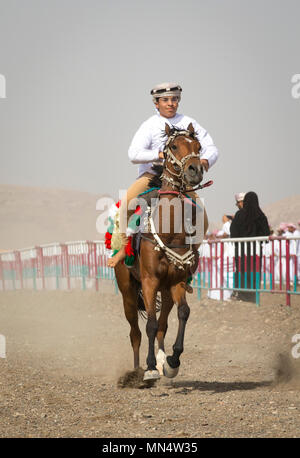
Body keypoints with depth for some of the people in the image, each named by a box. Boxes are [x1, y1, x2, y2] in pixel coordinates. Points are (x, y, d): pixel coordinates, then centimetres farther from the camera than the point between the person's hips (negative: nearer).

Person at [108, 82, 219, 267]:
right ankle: (125, 247, -15)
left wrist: (205, 160, -23)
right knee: (126, 200, -29)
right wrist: (160, 155, -31)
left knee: (202, 220, -16)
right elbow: (134, 154, -16)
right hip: (151, 175, -2)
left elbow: (211, 148, 2)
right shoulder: (150, 126, -3)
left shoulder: (189, 124, 5)